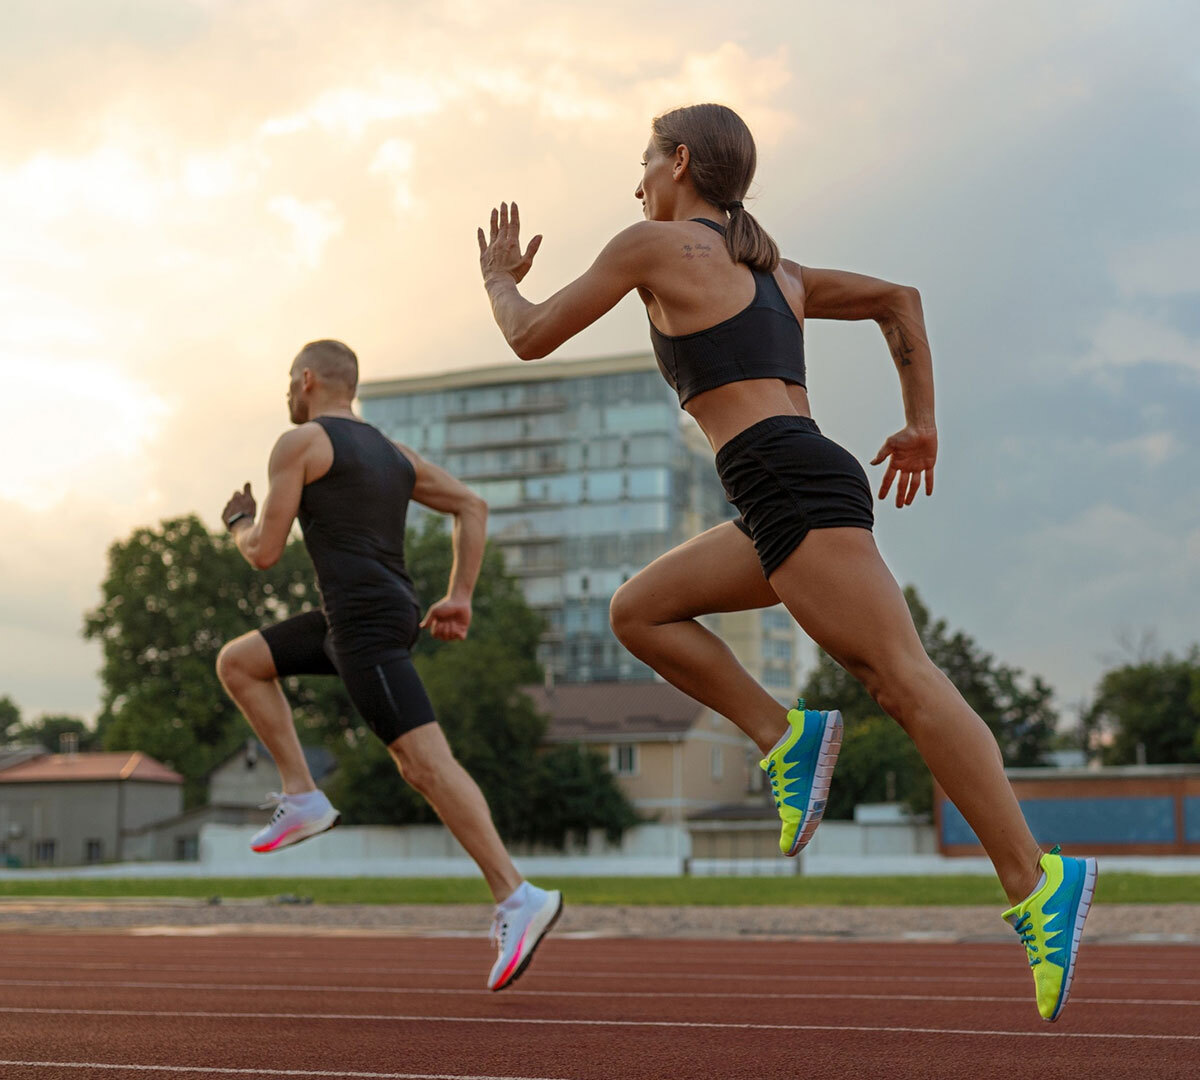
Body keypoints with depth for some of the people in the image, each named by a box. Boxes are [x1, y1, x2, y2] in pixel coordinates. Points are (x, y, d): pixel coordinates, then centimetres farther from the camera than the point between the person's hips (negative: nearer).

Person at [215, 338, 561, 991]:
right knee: (236, 663, 16)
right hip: (390, 615, 9)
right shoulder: (391, 452, 22)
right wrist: (459, 599, 16)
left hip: (363, 621, -9)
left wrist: (238, 524, 21)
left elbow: (265, 553, -3)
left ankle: (517, 899, -20)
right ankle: (303, 799, 11)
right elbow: (472, 506, 19)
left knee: (426, 763, -15)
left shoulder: (298, 442, -1)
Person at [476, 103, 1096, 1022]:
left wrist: (499, 276, 30)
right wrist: (922, 426, 26)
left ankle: (1035, 882, -15)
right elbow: (900, 299, 28)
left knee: (905, 682, -13)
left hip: (792, 487, -9)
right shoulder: (774, 269, 26)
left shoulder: (654, 244, 5)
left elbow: (532, 338, 10)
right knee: (639, 611, 14)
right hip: (803, 492, 9)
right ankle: (783, 736, 2)